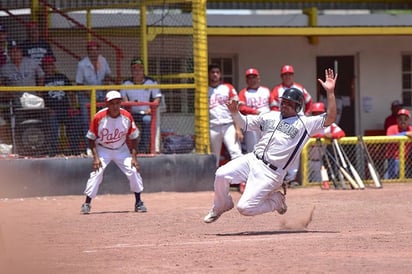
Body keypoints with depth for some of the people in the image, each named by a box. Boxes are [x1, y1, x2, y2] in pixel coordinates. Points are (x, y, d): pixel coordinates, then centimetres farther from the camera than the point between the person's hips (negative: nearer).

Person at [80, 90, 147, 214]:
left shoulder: (127, 117, -15)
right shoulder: (99, 117, -22)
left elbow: (133, 138, -4)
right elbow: (91, 138, -11)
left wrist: (134, 157, -10)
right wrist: (95, 157, -20)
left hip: (121, 149, 2)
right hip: (102, 149, -2)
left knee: (133, 171, -10)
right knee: (96, 173, -18)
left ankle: (138, 202, 4)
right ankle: (87, 203, -10)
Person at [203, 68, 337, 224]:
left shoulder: (305, 124, 0)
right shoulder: (270, 116, 17)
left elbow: (330, 118, -11)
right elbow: (245, 123, 24)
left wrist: (330, 92, -19)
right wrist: (235, 112, 3)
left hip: (271, 173, -5)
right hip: (252, 160, 5)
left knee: (245, 207, -15)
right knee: (221, 174, -21)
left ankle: (275, 200, 15)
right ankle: (221, 206, 9)